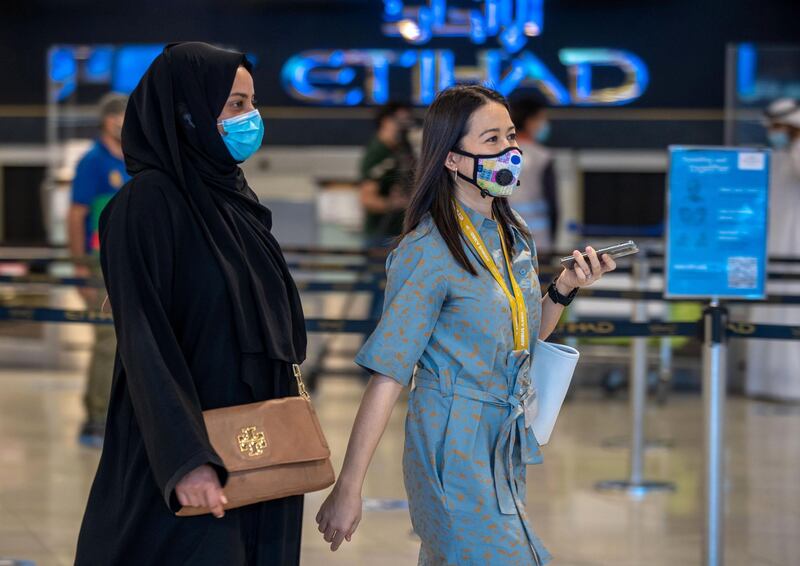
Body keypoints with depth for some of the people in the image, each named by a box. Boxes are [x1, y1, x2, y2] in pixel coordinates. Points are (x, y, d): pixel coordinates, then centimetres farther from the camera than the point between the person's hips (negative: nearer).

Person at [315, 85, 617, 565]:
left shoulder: (514, 237, 7)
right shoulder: (429, 252, -16)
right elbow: (387, 375, -18)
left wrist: (564, 290, -1)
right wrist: (348, 489, -21)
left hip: (508, 441, 7)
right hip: (455, 448, -7)